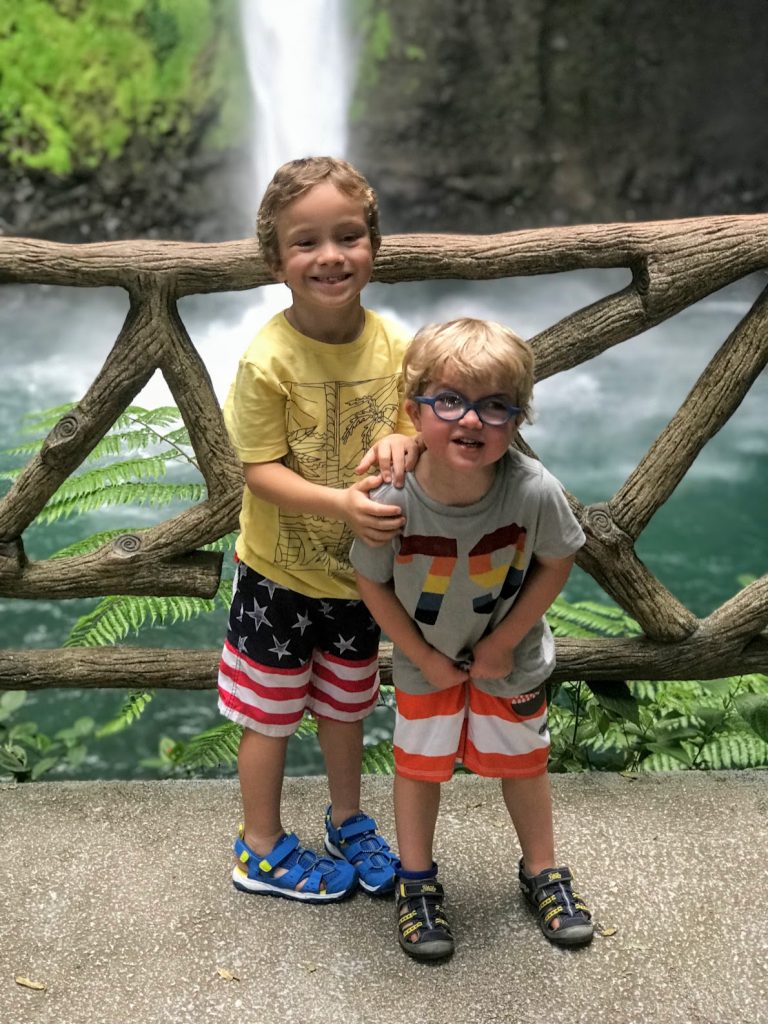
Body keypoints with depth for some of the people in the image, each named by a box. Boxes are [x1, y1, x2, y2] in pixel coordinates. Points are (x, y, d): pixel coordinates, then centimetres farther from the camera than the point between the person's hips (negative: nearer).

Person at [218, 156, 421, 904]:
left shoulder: (391, 343, -10)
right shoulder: (269, 359, -24)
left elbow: (412, 421, 1)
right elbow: (260, 469, -20)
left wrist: (401, 441, -23)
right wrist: (340, 504, -35)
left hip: (358, 569, 4)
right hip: (279, 574, -4)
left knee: (345, 703, 24)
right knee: (271, 713, 13)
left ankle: (347, 822, 47)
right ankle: (261, 849, 36)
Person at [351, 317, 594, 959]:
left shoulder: (534, 490, -32)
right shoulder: (393, 498, -32)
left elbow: (557, 563, -14)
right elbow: (372, 583, -15)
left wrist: (504, 641, -13)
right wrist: (424, 657, -11)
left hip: (512, 657, 1)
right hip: (426, 660, 0)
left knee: (522, 760, 20)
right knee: (419, 762, 16)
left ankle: (542, 871, 45)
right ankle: (417, 881, 40)